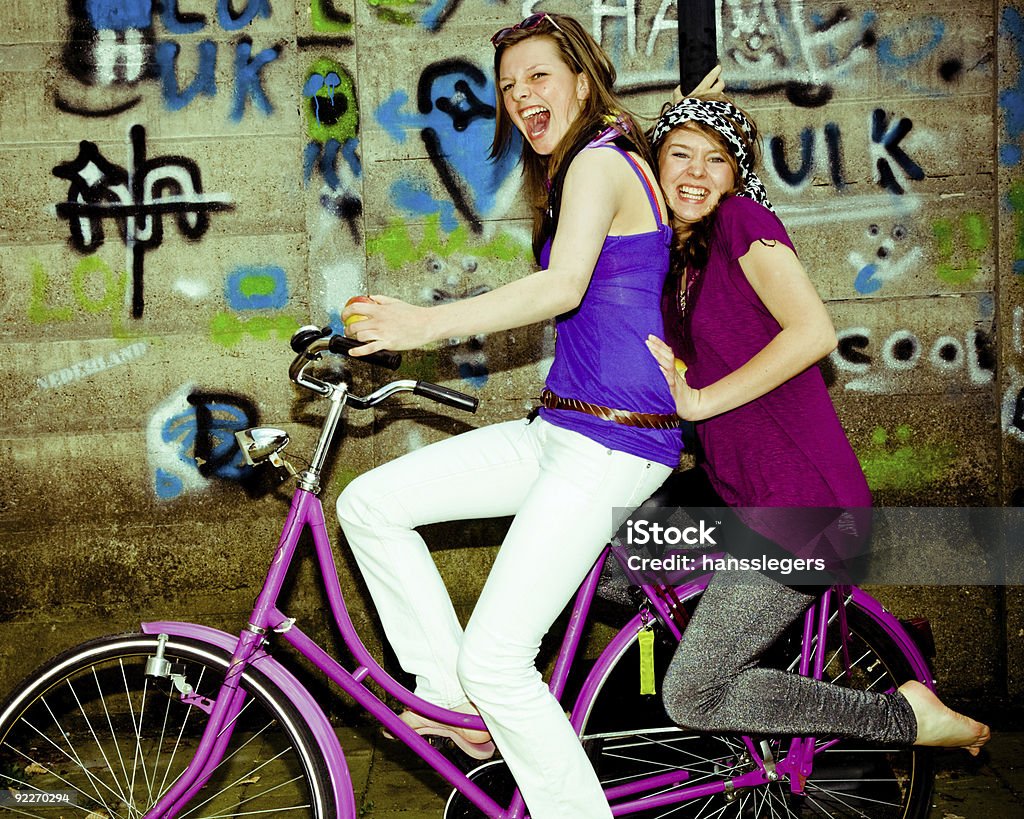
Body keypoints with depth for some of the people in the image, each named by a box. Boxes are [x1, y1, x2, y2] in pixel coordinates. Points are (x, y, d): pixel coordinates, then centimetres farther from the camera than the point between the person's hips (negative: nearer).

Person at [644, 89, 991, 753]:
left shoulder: (742, 218, -9)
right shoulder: (678, 257, 17)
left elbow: (813, 332, -23)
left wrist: (700, 400, -16)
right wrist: (671, 372, 1)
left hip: (799, 506, -9)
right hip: (739, 498, 9)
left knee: (691, 697, -8)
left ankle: (906, 715, 4)